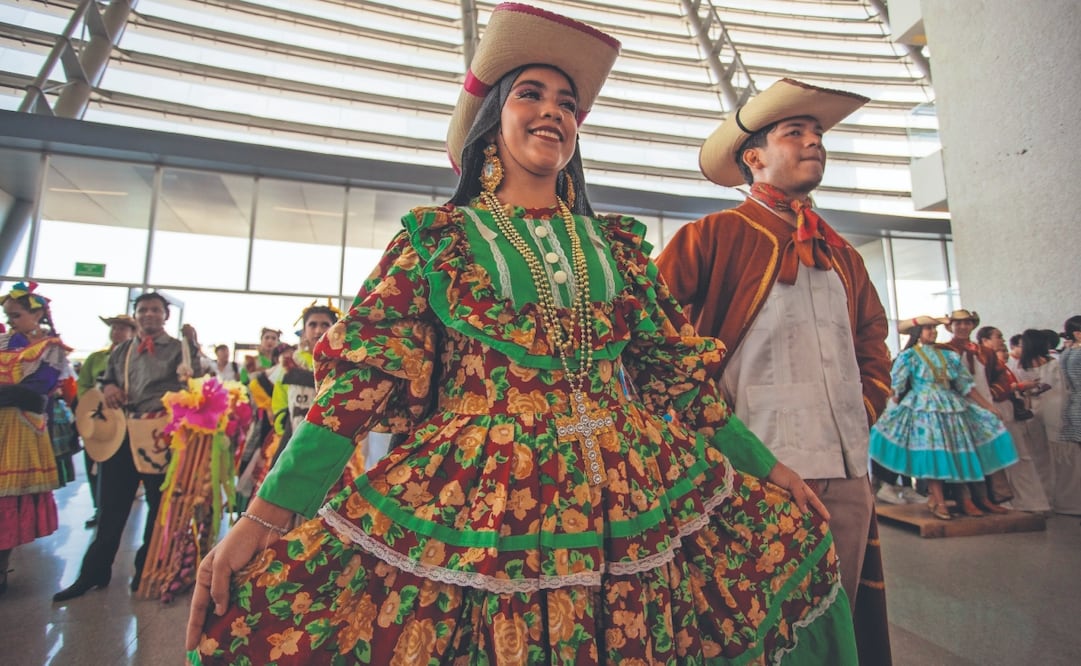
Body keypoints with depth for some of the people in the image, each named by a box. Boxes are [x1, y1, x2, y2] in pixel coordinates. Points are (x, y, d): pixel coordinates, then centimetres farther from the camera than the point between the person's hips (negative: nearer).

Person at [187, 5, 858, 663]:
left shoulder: (618, 242, 12)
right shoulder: (438, 236, 3)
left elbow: (678, 370, 13)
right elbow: (366, 376, -3)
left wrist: (769, 469, 12)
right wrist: (264, 517, -10)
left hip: (635, 499, 4)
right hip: (473, 498, -2)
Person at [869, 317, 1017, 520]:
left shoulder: (947, 355, 15)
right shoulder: (909, 356, 0)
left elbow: (965, 384, 14)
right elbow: (898, 386, 1)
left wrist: (988, 407, 10)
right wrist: (896, 408, 2)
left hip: (950, 406, 6)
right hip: (924, 408, -5)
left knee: (945, 452, 3)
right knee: (932, 453, -9)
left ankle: (934, 497, 15)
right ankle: (939, 503, -5)